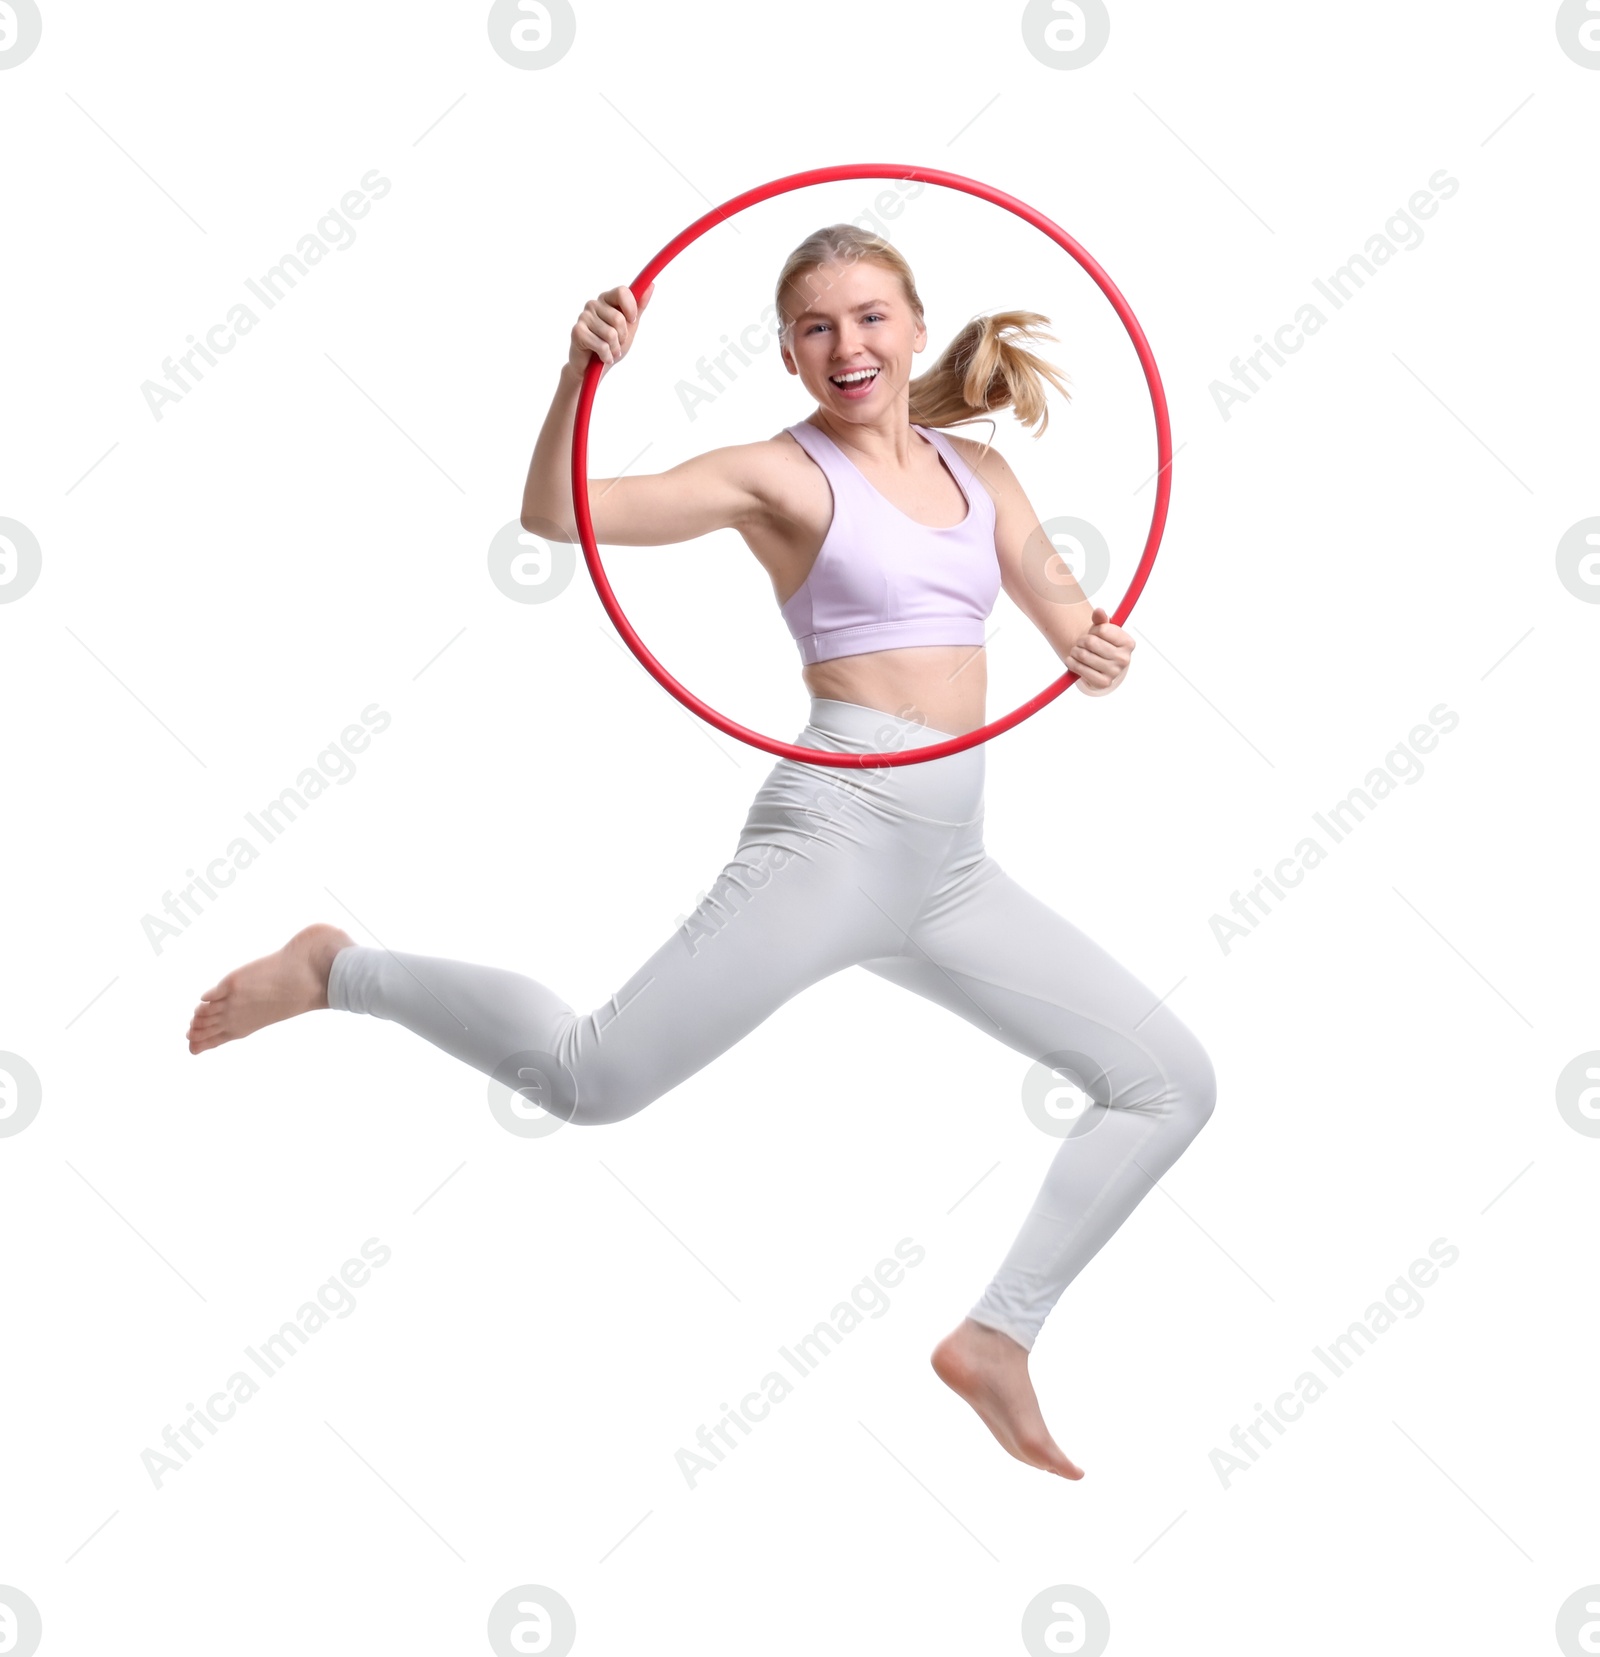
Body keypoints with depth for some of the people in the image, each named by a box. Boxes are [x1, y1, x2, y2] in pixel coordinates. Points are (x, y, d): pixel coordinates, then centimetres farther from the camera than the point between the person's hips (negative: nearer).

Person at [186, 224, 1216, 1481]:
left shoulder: (981, 471, 15)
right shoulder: (783, 473, -2)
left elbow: (1070, 620, 18)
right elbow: (556, 513, -12)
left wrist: (1100, 652, -5)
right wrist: (583, 374, -27)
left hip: (951, 868, 6)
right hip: (832, 833, -6)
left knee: (1173, 1081, 6)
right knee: (593, 1079, -14)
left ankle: (997, 1338, 13)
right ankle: (336, 970, 10)